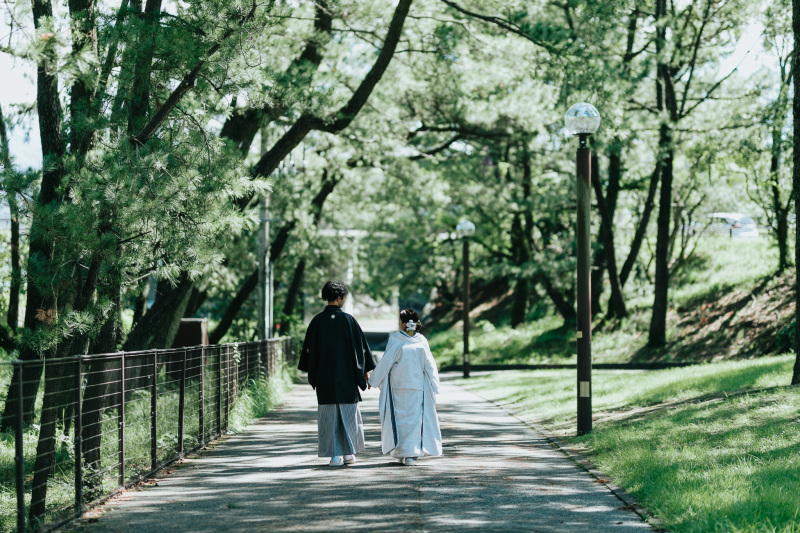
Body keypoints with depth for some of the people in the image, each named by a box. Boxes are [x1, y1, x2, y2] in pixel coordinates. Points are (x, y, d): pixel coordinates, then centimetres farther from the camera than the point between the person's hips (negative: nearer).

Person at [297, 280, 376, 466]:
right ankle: (349, 453, 14)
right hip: (346, 374, -1)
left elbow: (309, 348, 3)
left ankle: (335, 456, 2)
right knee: (348, 412, 11)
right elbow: (360, 345, -4)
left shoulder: (317, 321, -1)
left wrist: (312, 374, 13)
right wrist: (366, 370, 6)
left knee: (328, 415, 4)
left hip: (324, 375, 1)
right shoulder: (347, 320, -7)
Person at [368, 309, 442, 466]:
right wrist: (434, 387, 9)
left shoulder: (395, 340, -8)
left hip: (397, 387, -1)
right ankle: (411, 454, 0)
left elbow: (385, 363, -6)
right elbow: (430, 366, 1)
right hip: (417, 387, 1)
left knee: (399, 419, 9)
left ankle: (401, 453, 10)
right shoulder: (422, 341, -2)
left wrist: (373, 380, 5)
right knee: (415, 419, 5)